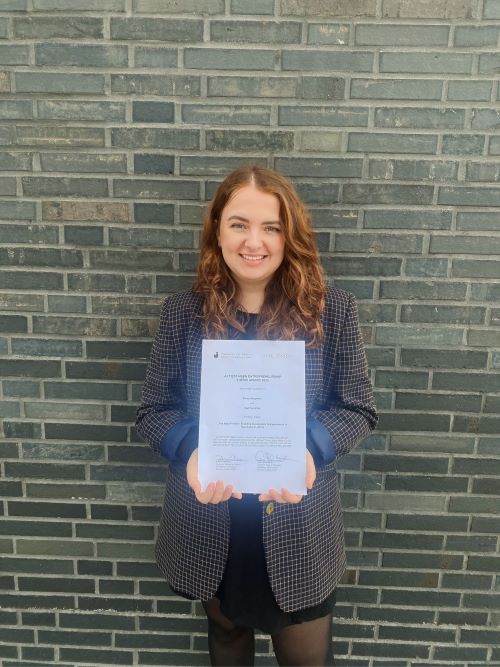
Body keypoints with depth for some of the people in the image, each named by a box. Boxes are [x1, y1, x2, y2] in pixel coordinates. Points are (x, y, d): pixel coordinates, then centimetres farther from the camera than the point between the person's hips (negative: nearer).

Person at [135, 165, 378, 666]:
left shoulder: (332, 312, -9)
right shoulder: (183, 313, -7)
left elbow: (359, 410, -4)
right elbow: (153, 411, -3)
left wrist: (311, 448, -24)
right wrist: (189, 453, -24)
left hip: (297, 530, -1)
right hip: (208, 526, 2)